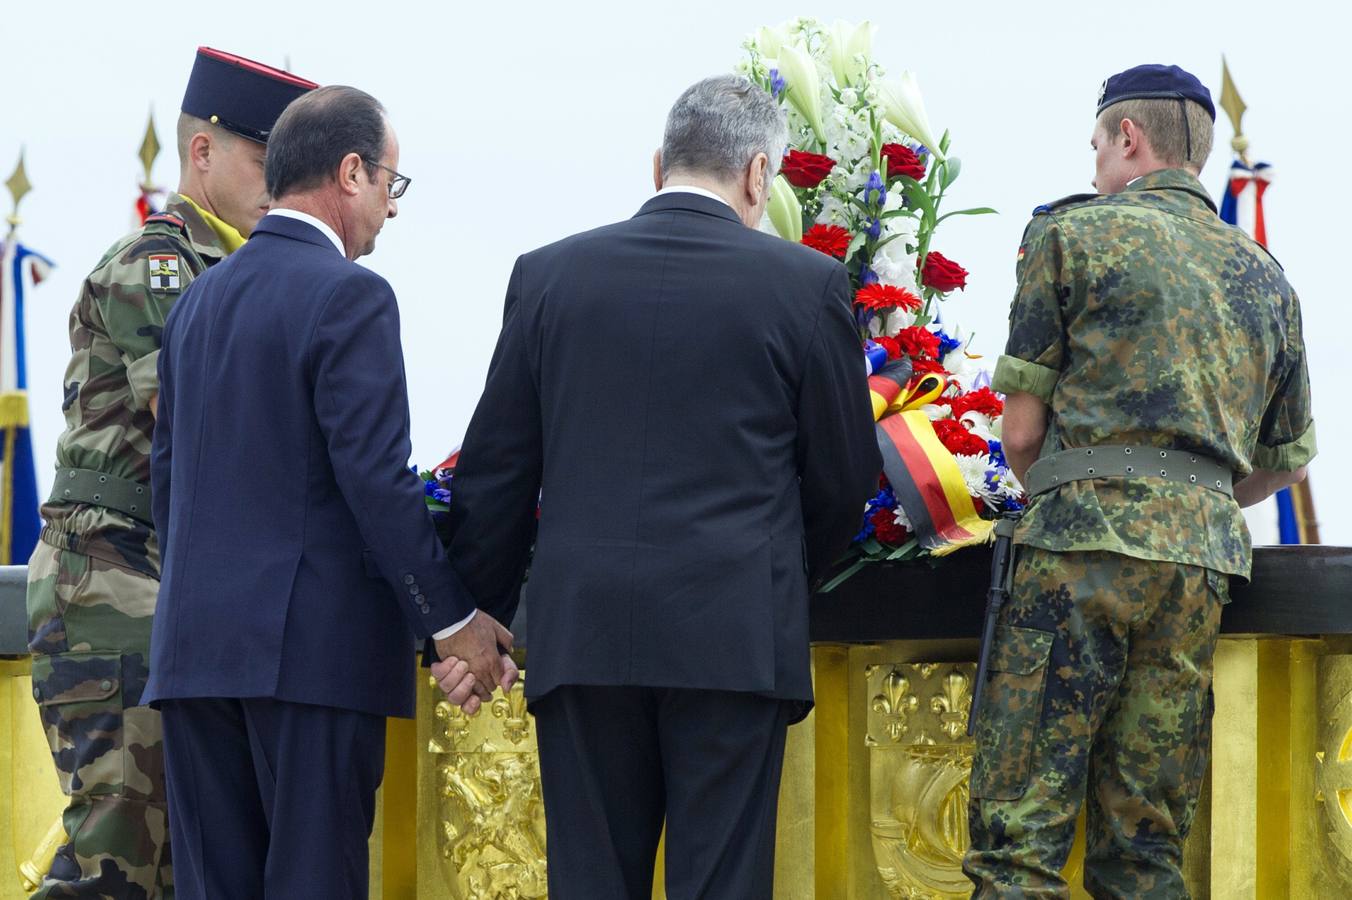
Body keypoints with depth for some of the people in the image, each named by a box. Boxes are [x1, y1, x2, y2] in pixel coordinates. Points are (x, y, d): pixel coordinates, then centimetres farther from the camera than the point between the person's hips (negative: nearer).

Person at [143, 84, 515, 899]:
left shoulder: (201, 298, 15)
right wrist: (454, 618, -9)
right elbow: (377, 477, -15)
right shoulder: (350, 297, -9)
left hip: (196, 647, 7)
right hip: (315, 647, -7)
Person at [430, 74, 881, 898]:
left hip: (581, 634, 2)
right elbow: (846, 475, 7)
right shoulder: (806, 283, 0)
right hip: (735, 639, -2)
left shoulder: (550, 275, 6)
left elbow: (496, 469, 8)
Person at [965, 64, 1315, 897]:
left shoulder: (1073, 233, 5)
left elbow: (1023, 430, 3)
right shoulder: (1265, 277, 20)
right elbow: (1288, 459, 25)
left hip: (1091, 543, -6)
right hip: (1206, 557, 6)